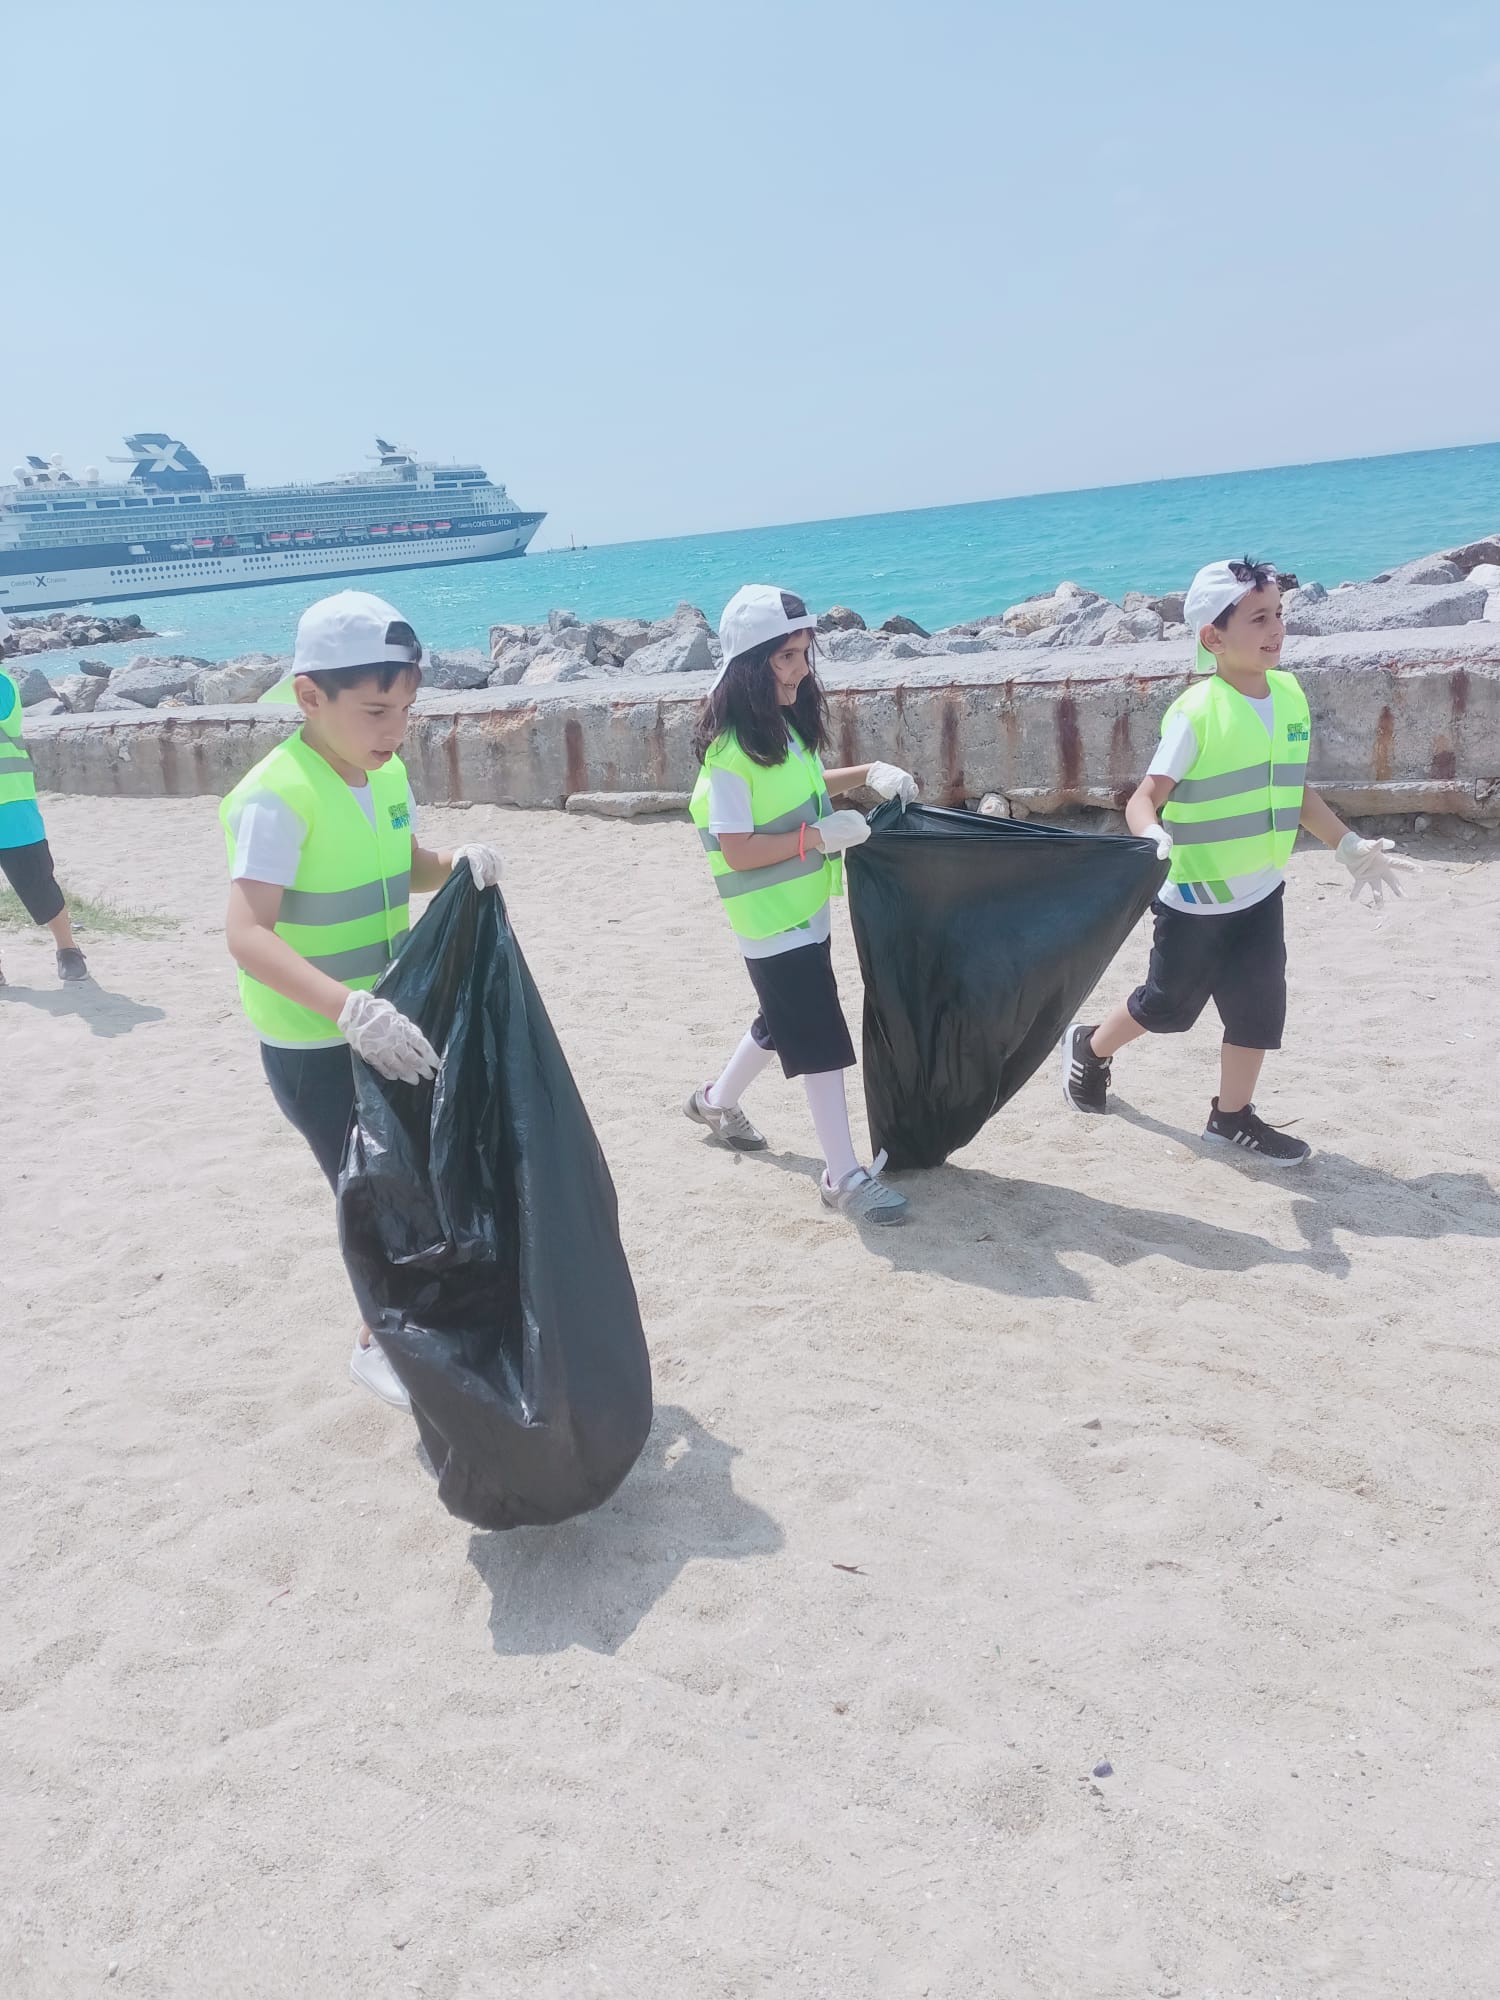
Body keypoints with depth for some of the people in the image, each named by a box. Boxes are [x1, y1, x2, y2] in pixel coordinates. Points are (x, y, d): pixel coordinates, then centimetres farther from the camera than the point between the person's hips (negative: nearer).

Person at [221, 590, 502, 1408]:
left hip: (391, 1023, 8)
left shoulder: (387, 774, -1)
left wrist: (457, 865, -7)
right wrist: (351, 1010, -48)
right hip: (313, 1046, -7)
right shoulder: (276, 797, -25)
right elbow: (247, 934, -35)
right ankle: (379, 1345, 29)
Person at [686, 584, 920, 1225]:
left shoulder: (785, 723, 4)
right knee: (820, 1041, -6)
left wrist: (868, 774, 7)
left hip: (805, 910, 9)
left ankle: (717, 1100, 47)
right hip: (771, 923, -9)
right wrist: (818, 837, -26)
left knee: (784, 1021, 24)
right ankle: (844, 1177, 4)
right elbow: (738, 851, -23)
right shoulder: (731, 750, -22)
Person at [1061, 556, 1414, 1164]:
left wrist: (1350, 847, 14)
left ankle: (1232, 1116, 27)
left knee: (1260, 1006, 9)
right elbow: (1144, 799, -24)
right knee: (1168, 1005, 11)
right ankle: (1089, 1048, 38)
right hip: (1195, 897, -6)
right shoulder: (1196, 711, -20)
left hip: (1261, 892, 6)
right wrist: (1155, 839, -44)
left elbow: (1292, 790, 12)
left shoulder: (1289, 694, 1)